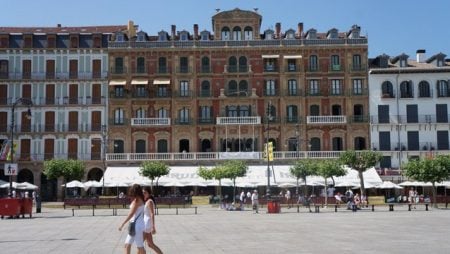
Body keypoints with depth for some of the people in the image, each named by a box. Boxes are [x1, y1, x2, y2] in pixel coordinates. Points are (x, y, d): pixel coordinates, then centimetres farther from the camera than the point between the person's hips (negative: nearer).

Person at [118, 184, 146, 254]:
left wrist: (122, 224, -17)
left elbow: (131, 214, -19)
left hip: (137, 225, -9)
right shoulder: (140, 200, 11)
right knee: (127, 245, 10)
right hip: (135, 225, 9)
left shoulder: (137, 200, -14)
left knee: (140, 247, -2)